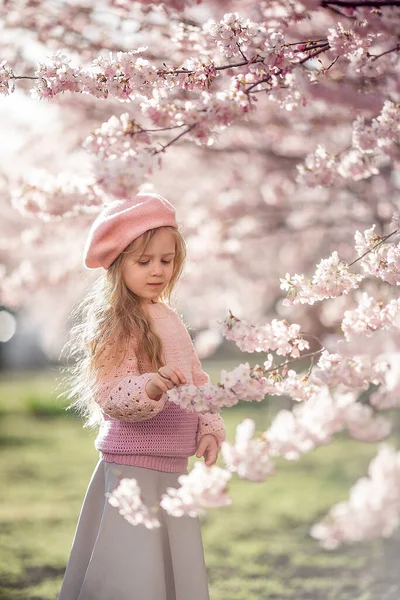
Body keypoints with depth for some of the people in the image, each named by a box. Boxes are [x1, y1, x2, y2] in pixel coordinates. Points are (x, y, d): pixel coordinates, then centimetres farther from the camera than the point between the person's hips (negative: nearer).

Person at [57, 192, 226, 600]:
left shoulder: (168, 318, 11)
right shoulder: (115, 324, -12)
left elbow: (197, 379, 16)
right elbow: (109, 394, -19)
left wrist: (209, 430, 3)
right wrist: (150, 388, -37)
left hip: (173, 467, 8)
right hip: (132, 465, -8)